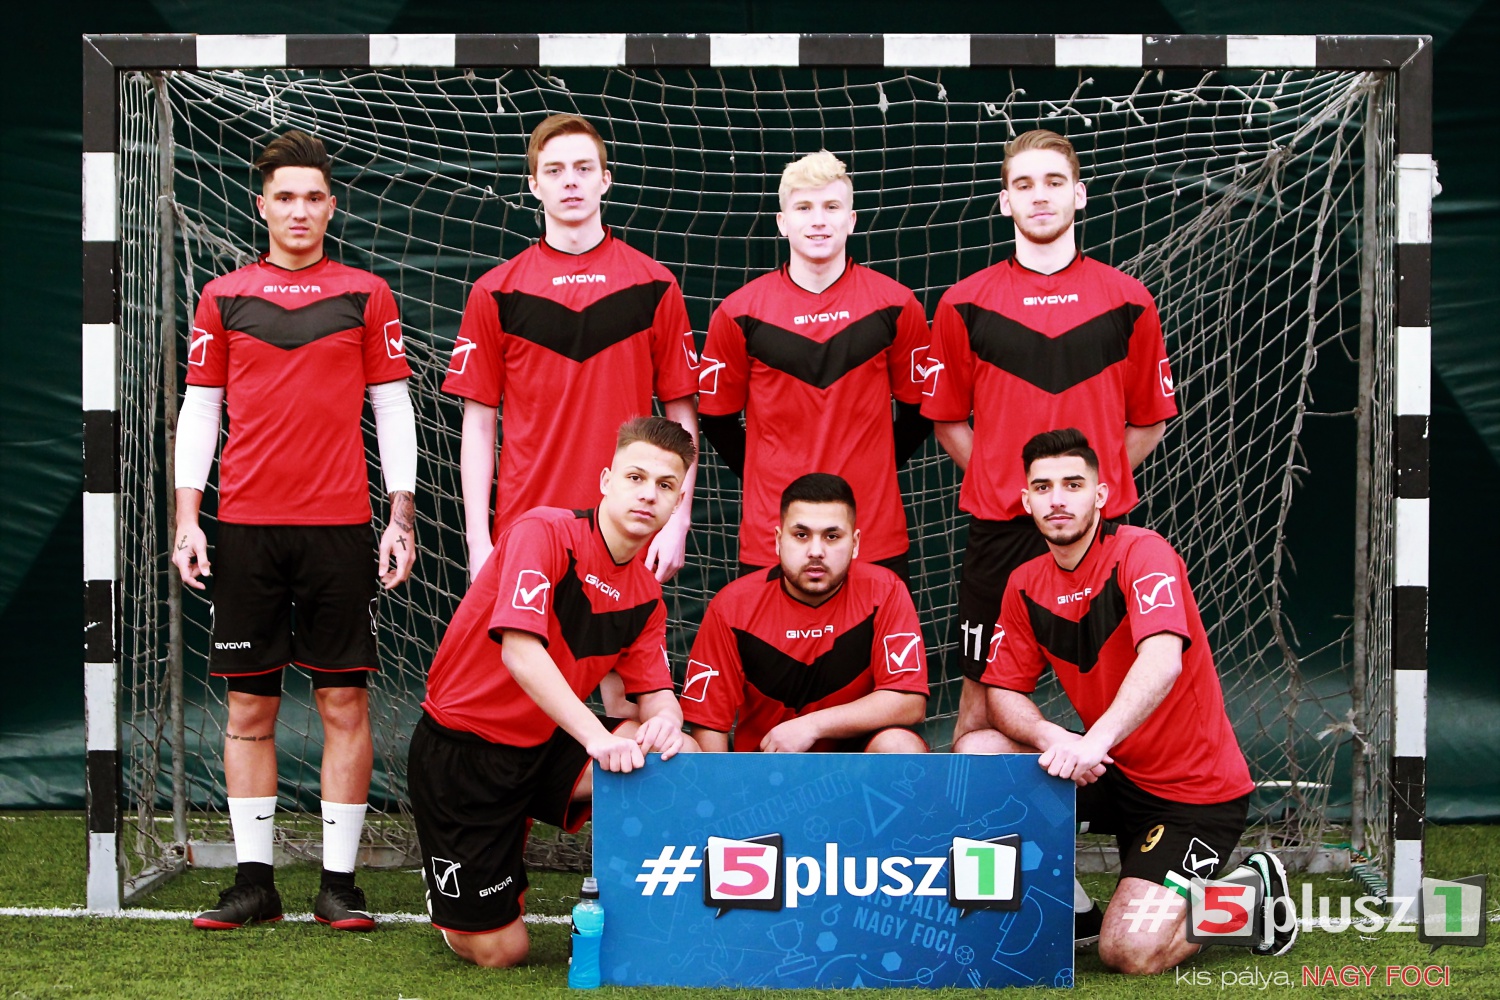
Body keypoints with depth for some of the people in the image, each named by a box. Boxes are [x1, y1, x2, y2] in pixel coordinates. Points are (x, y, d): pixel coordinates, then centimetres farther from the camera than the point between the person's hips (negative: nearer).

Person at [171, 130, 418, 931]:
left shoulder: (366, 295, 7)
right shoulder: (222, 298, 10)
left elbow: (393, 409, 6)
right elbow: (198, 410, 10)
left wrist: (401, 517, -2)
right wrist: (186, 520, 2)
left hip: (340, 526, -1)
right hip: (246, 527, 1)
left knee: (344, 702, -1)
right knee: (249, 705, 4)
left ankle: (338, 882, 7)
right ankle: (254, 880, 12)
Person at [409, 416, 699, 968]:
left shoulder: (646, 595, 3)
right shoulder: (544, 531, -19)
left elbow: (655, 692, 0)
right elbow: (520, 652, -29)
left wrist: (665, 722, -26)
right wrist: (598, 737, -38)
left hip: (545, 748, 6)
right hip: (459, 751, -6)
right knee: (500, 952, -6)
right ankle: (451, 903, 29)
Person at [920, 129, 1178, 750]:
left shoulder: (1127, 301, 5)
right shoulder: (965, 304, 4)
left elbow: (1149, 420, 12)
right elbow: (947, 418, 10)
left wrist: (1095, 479, 3)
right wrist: (1000, 477, 1)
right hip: (998, 529, 0)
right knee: (982, 701, 4)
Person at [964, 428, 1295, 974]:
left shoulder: (1142, 552, -17)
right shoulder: (1026, 585, 3)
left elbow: (1162, 661, -34)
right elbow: (1004, 693, 3)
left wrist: (1094, 739, -49)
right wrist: (1053, 738, -20)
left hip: (1194, 791, -6)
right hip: (1110, 772, 6)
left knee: (1130, 952, -18)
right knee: (977, 752, -11)